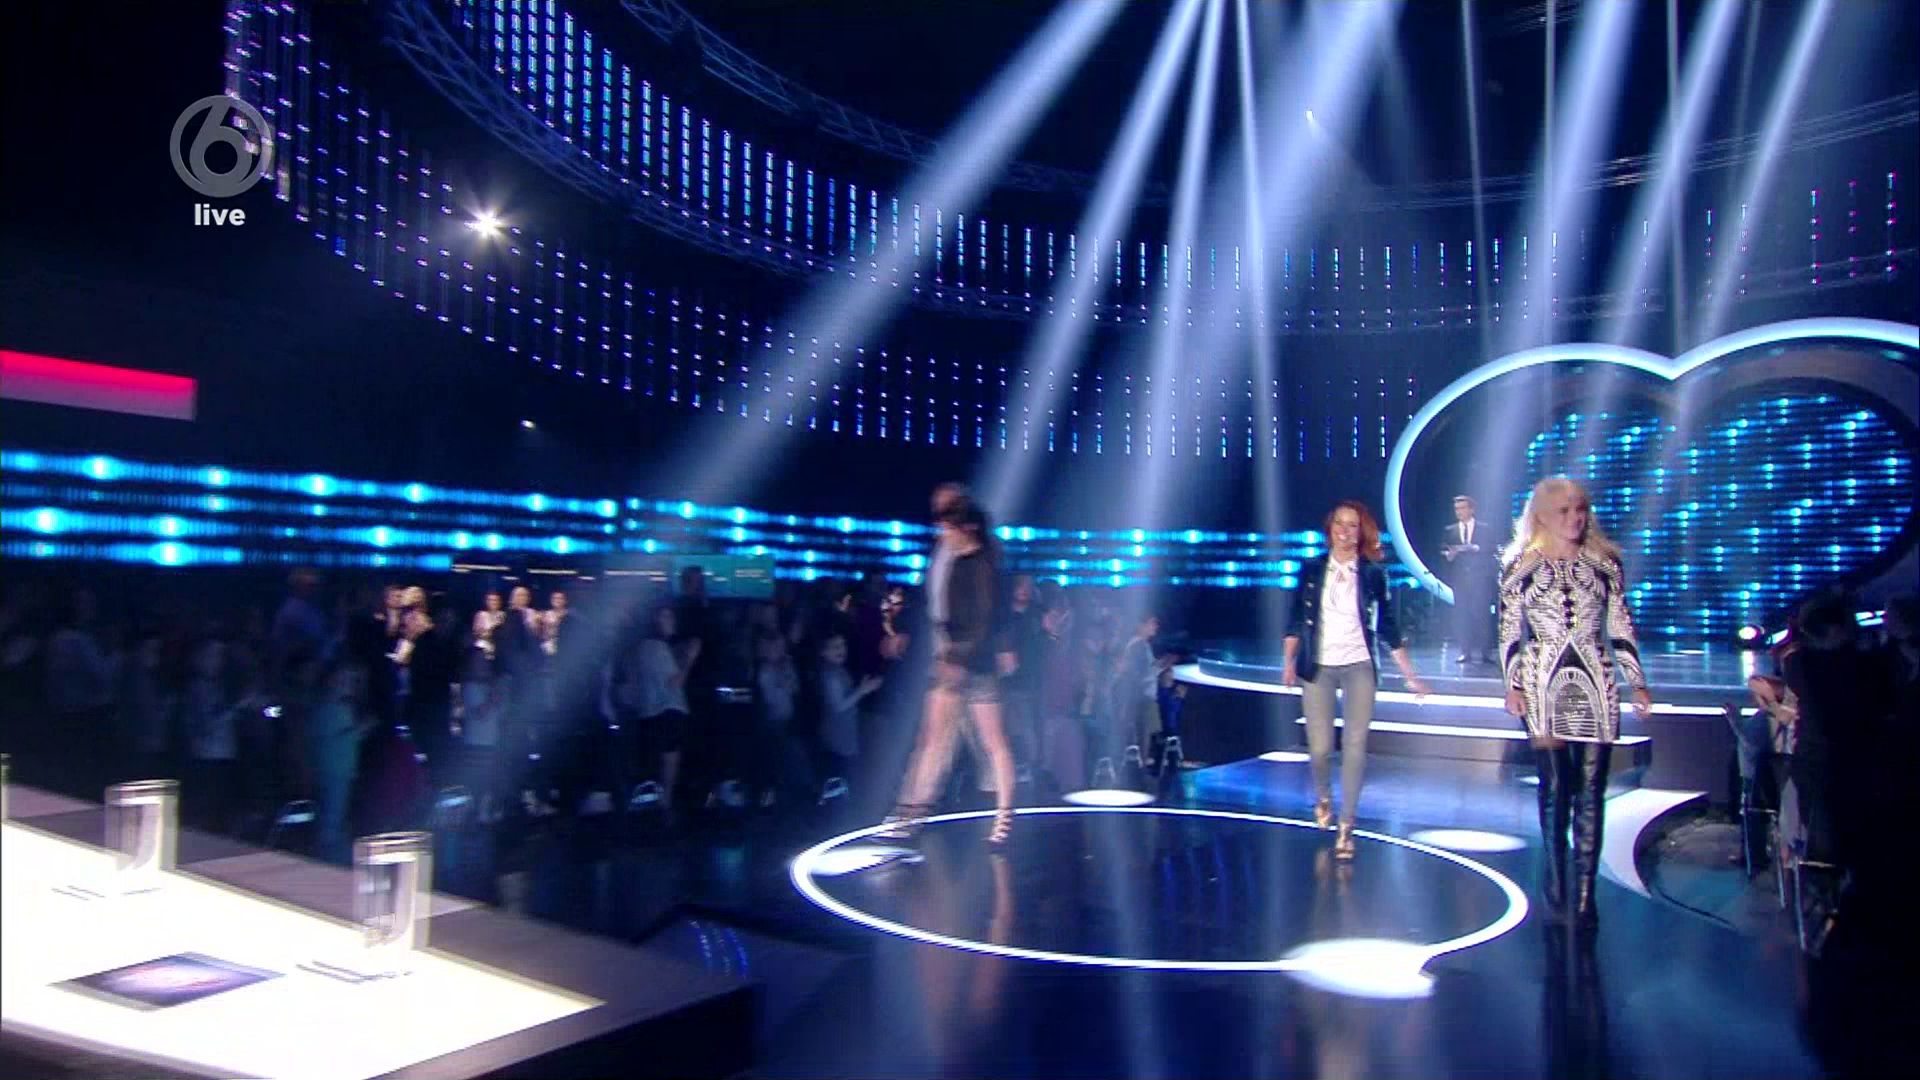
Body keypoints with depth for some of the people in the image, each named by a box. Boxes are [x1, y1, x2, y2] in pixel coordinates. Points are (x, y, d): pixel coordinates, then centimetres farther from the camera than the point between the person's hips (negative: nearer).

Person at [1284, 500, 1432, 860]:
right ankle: (1323, 797, 32)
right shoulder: (1311, 569, 2)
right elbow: (1296, 620, 5)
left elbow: (1388, 627, 6)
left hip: (1359, 667, 0)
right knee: (1320, 746, 0)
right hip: (1318, 667, 0)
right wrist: (1289, 662, -3)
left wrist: (1410, 675, 5)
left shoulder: (1373, 574, 2)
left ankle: (1346, 827, 5)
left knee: (1355, 745, -5)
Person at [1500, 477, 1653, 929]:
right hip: (1543, 688, -2)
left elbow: (1621, 627, 11)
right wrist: (1513, 685, -4)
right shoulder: (1520, 568, 3)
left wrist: (1638, 682, 6)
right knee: (1554, 790, 0)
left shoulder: (1605, 563, 9)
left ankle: (1584, 894, 5)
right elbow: (1509, 633, 4)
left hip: (1596, 687, 2)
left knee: (1591, 793, 0)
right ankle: (1555, 892, 11)